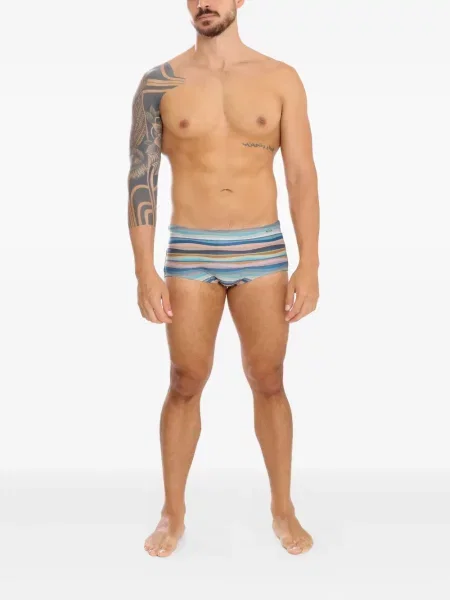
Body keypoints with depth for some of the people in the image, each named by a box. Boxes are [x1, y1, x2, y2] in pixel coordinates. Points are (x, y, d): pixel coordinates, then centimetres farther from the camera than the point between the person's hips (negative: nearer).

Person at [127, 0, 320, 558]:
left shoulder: (281, 79, 3)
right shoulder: (159, 83, 2)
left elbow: (302, 175, 0)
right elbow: (141, 179, 0)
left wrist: (309, 264, -7)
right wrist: (144, 271, -7)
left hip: (262, 250, 1)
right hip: (189, 252, 0)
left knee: (268, 382, 7)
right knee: (186, 382, 5)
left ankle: (283, 507, 25)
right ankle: (173, 512, 23)